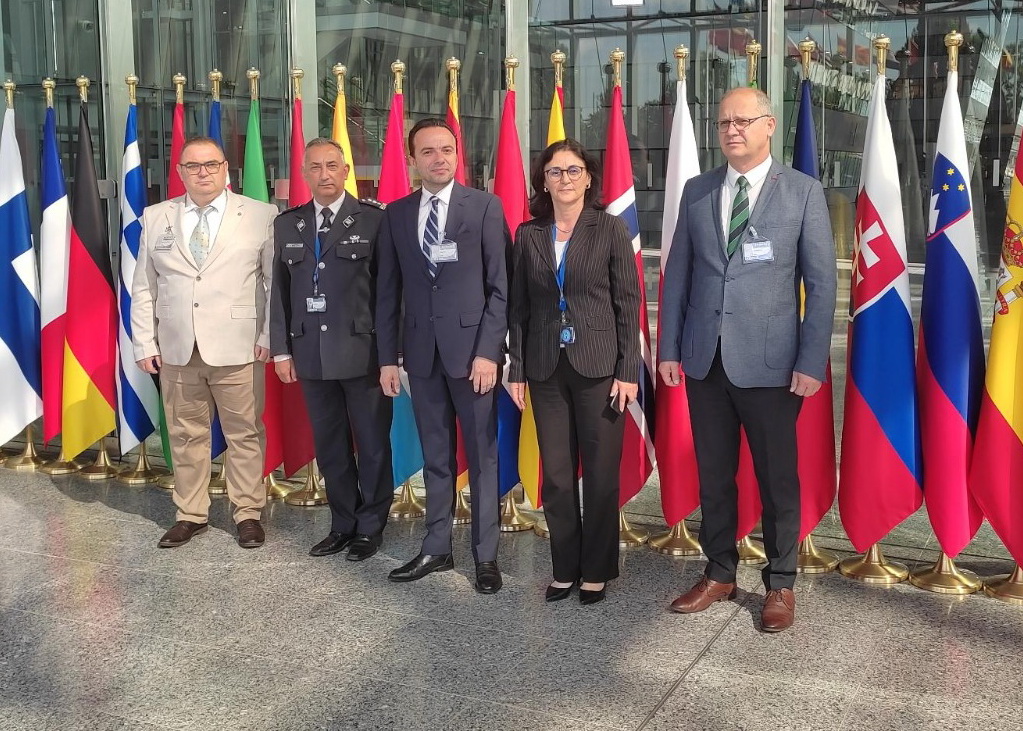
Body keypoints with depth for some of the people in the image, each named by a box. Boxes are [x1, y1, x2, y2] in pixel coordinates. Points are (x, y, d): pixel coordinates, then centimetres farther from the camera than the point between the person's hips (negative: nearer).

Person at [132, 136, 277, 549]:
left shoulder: (261, 216, 1)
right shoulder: (155, 218, 10)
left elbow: (277, 281, 1)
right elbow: (144, 287, 11)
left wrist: (269, 336, -7)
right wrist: (144, 343, 5)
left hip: (238, 348, -3)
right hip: (176, 349, 3)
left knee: (244, 433, 3)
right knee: (185, 435, 10)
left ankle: (248, 513, 17)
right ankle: (190, 515, 23)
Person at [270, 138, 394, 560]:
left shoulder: (374, 220, -3)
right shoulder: (287, 225, 10)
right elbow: (279, 291, 11)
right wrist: (281, 350, 6)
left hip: (364, 352, -4)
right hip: (311, 354, 4)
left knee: (373, 445, 5)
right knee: (329, 446, 12)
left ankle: (370, 528, 20)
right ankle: (343, 525, 25)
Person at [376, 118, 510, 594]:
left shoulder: (485, 207, -2)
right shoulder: (396, 214, 9)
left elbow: (500, 286, -5)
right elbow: (388, 291, 10)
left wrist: (488, 351, -12)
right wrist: (388, 356, 5)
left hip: (471, 347, -3)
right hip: (421, 350, 3)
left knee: (482, 456, 4)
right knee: (435, 457, 12)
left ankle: (485, 555, 14)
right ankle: (436, 549, 22)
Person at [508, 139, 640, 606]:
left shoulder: (610, 229, -1)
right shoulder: (529, 234, 7)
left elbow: (628, 302, -3)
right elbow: (519, 306, 9)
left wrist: (628, 371, -8)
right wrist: (517, 369, 4)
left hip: (599, 366, -2)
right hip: (546, 369, 3)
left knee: (601, 476, 4)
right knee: (555, 478, 7)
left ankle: (597, 571, 19)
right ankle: (564, 569, 21)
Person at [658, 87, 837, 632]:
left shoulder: (803, 192, -2)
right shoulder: (697, 192, 8)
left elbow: (821, 283, -4)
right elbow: (677, 274, 10)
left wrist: (812, 361, -9)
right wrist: (668, 348, 5)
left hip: (769, 362, -3)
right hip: (705, 360, 3)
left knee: (777, 479, 7)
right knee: (713, 476, 13)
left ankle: (780, 584, 23)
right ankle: (719, 574, 28)